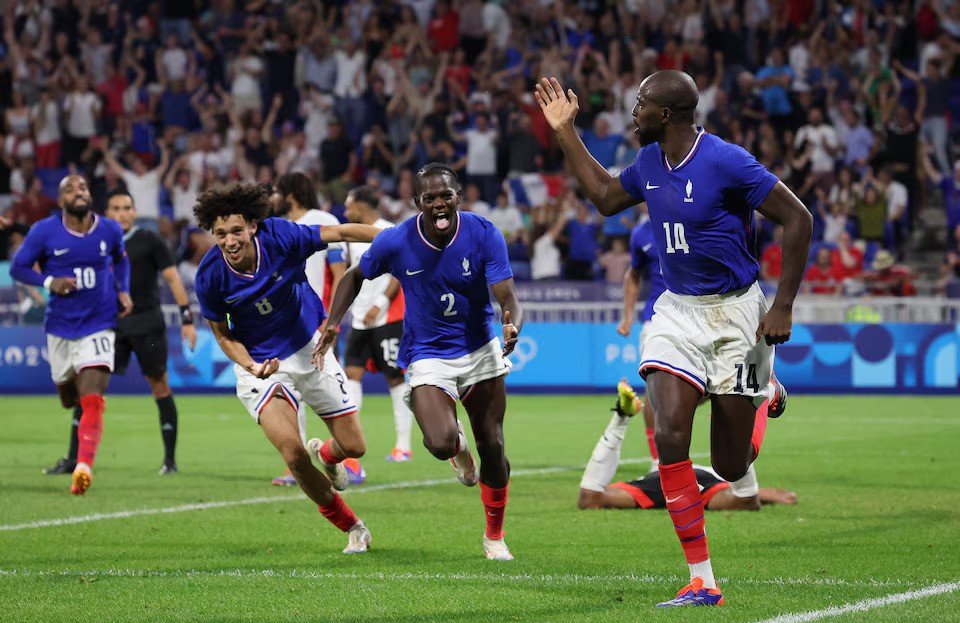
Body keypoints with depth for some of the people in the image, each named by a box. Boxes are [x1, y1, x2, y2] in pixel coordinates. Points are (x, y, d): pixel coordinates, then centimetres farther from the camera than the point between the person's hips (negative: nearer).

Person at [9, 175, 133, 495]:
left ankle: (84, 466, -25)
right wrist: (49, 282, -17)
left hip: (98, 326, -1)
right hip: (60, 327, 1)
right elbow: (18, 267, -1)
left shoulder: (109, 230, -1)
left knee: (91, 401, -18)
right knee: (70, 401, 14)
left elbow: (120, 260, 21)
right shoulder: (43, 232, -7)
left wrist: (123, 290, 4)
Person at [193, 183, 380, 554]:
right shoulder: (210, 275, -20)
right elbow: (223, 334, -5)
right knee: (292, 453, -21)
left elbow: (342, 233, -12)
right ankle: (350, 527, 4)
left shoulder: (280, 236, -22)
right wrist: (252, 366, -21)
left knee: (353, 447, 3)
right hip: (260, 364, -1)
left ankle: (326, 455, 45)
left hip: (310, 348, 2)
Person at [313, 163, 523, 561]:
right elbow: (355, 277, 4)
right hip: (427, 355, -1)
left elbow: (508, 299, -20)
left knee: (492, 448, 1)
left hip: (480, 349, 1)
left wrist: (513, 326, -42)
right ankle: (458, 448, 17)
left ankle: (495, 536, 25)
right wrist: (332, 325, -7)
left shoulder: (484, 235, -16)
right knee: (440, 444, -24)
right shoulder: (395, 242, -16)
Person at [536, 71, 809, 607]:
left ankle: (765, 387, 38)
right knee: (669, 435, -15)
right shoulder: (649, 162, 3)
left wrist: (784, 307, -16)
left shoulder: (726, 162, -19)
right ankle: (702, 581, -10)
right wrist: (566, 132, 18)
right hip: (678, 311, 5)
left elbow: (798, 219, -15)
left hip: (734, 310, -5)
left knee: (731, 467, 2)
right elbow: (605, 197, 24)